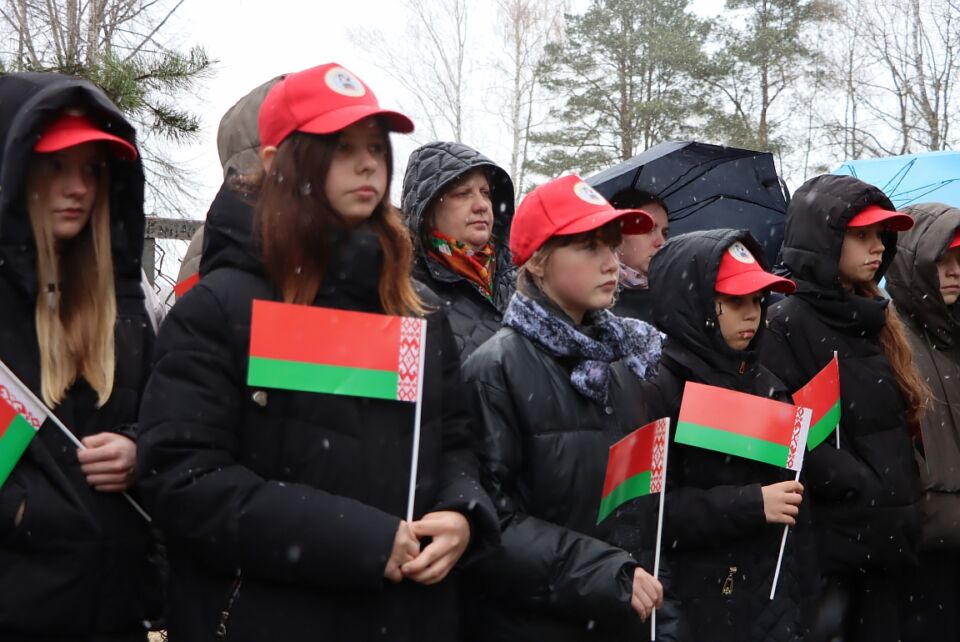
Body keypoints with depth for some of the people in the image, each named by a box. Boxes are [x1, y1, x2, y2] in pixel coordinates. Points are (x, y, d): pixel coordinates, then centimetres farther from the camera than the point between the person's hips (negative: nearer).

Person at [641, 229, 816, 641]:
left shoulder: (766, 386, 9)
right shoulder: (656, 391, -12)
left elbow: (794, 498, 12)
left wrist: (802, 603, 10)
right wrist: (749, 504, -21)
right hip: (692, 606, -6)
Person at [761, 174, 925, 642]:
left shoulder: (872, 319, 14)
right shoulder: (788, 323, -12)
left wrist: (904, 500, 9)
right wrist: (863, 487, -18)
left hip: (886, 544, 8)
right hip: (830, 546, -8)